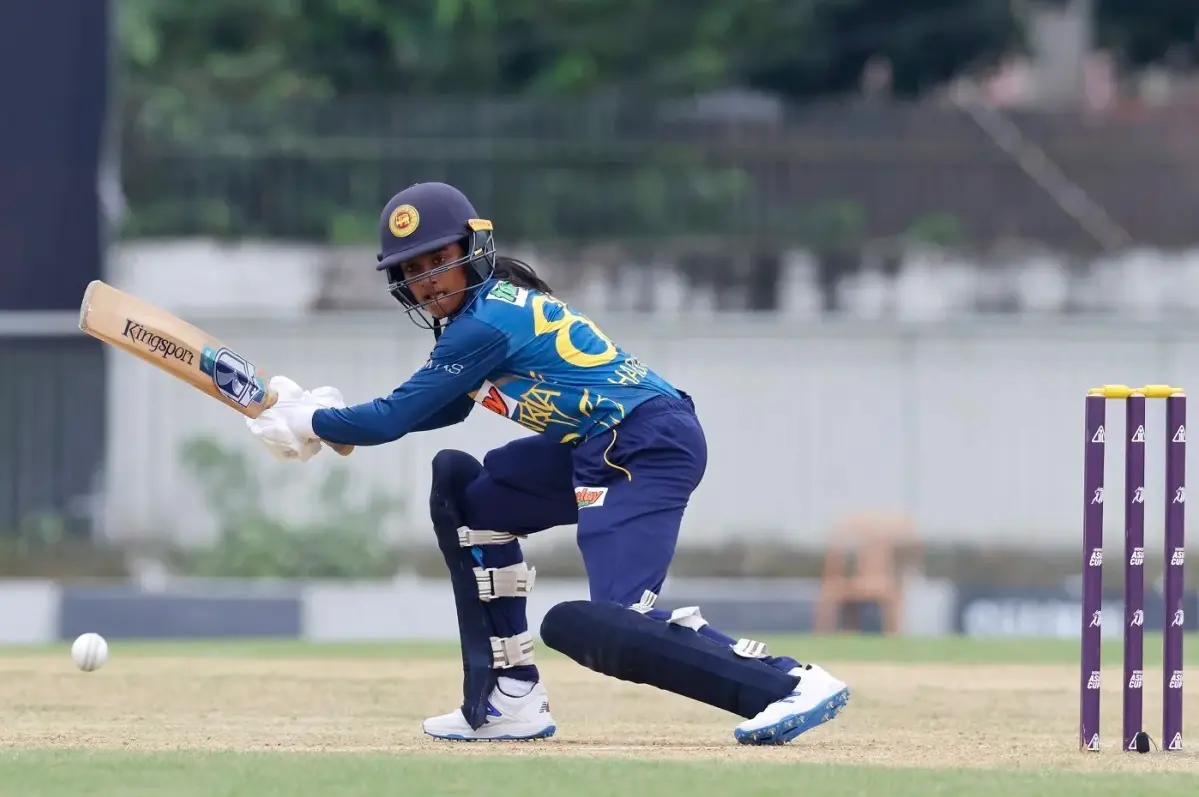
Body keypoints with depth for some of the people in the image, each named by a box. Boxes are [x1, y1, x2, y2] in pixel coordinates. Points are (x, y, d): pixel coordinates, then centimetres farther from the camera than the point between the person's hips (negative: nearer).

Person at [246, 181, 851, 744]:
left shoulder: (486, 323, -13)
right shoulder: (493, 303, 16)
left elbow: (393, 420, -9)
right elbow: (442, 409, 27)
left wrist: (310, 423, 6)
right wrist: (331, 418, 19)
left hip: (648, 445, -11)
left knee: (602, 629, -24)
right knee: (460, 488, 19)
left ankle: (791, 684, -26)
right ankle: (509, 699, 14)